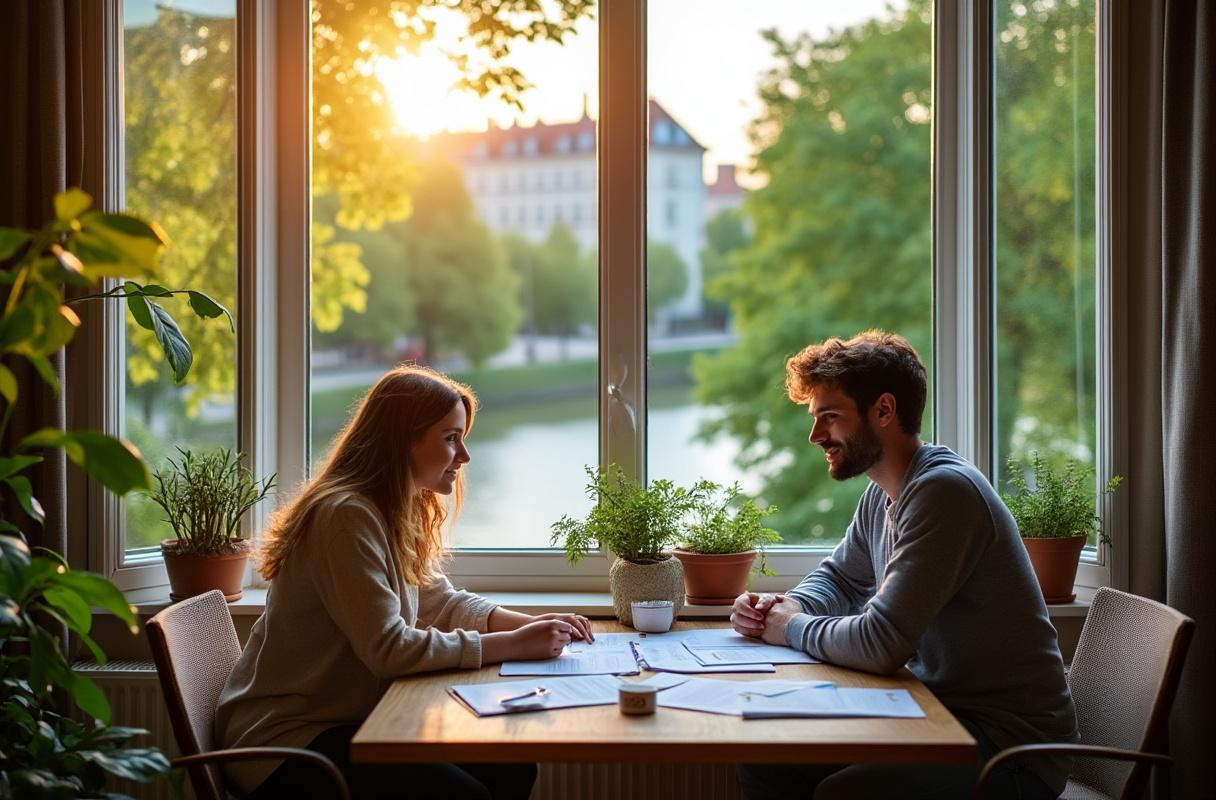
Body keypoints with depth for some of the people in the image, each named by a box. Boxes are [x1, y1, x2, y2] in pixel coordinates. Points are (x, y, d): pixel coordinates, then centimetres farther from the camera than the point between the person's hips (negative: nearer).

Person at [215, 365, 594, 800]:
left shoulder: (398, 513, 8)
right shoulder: (348, 518, -22)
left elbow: (440, 602, 13)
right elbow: (389, 649, -26)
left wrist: (531, 624, -3)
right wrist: (513, 645, -22)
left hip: (348, 720, 9)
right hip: (285, 738, -9)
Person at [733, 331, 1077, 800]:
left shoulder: (943, 490, -22)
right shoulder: (883, 494, 8)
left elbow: (880, 645, -28)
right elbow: (839, 578, 26)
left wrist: (794, 628, -9)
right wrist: (784, 607, 3)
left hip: (1012, 741, -9)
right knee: (766, 758, -1)